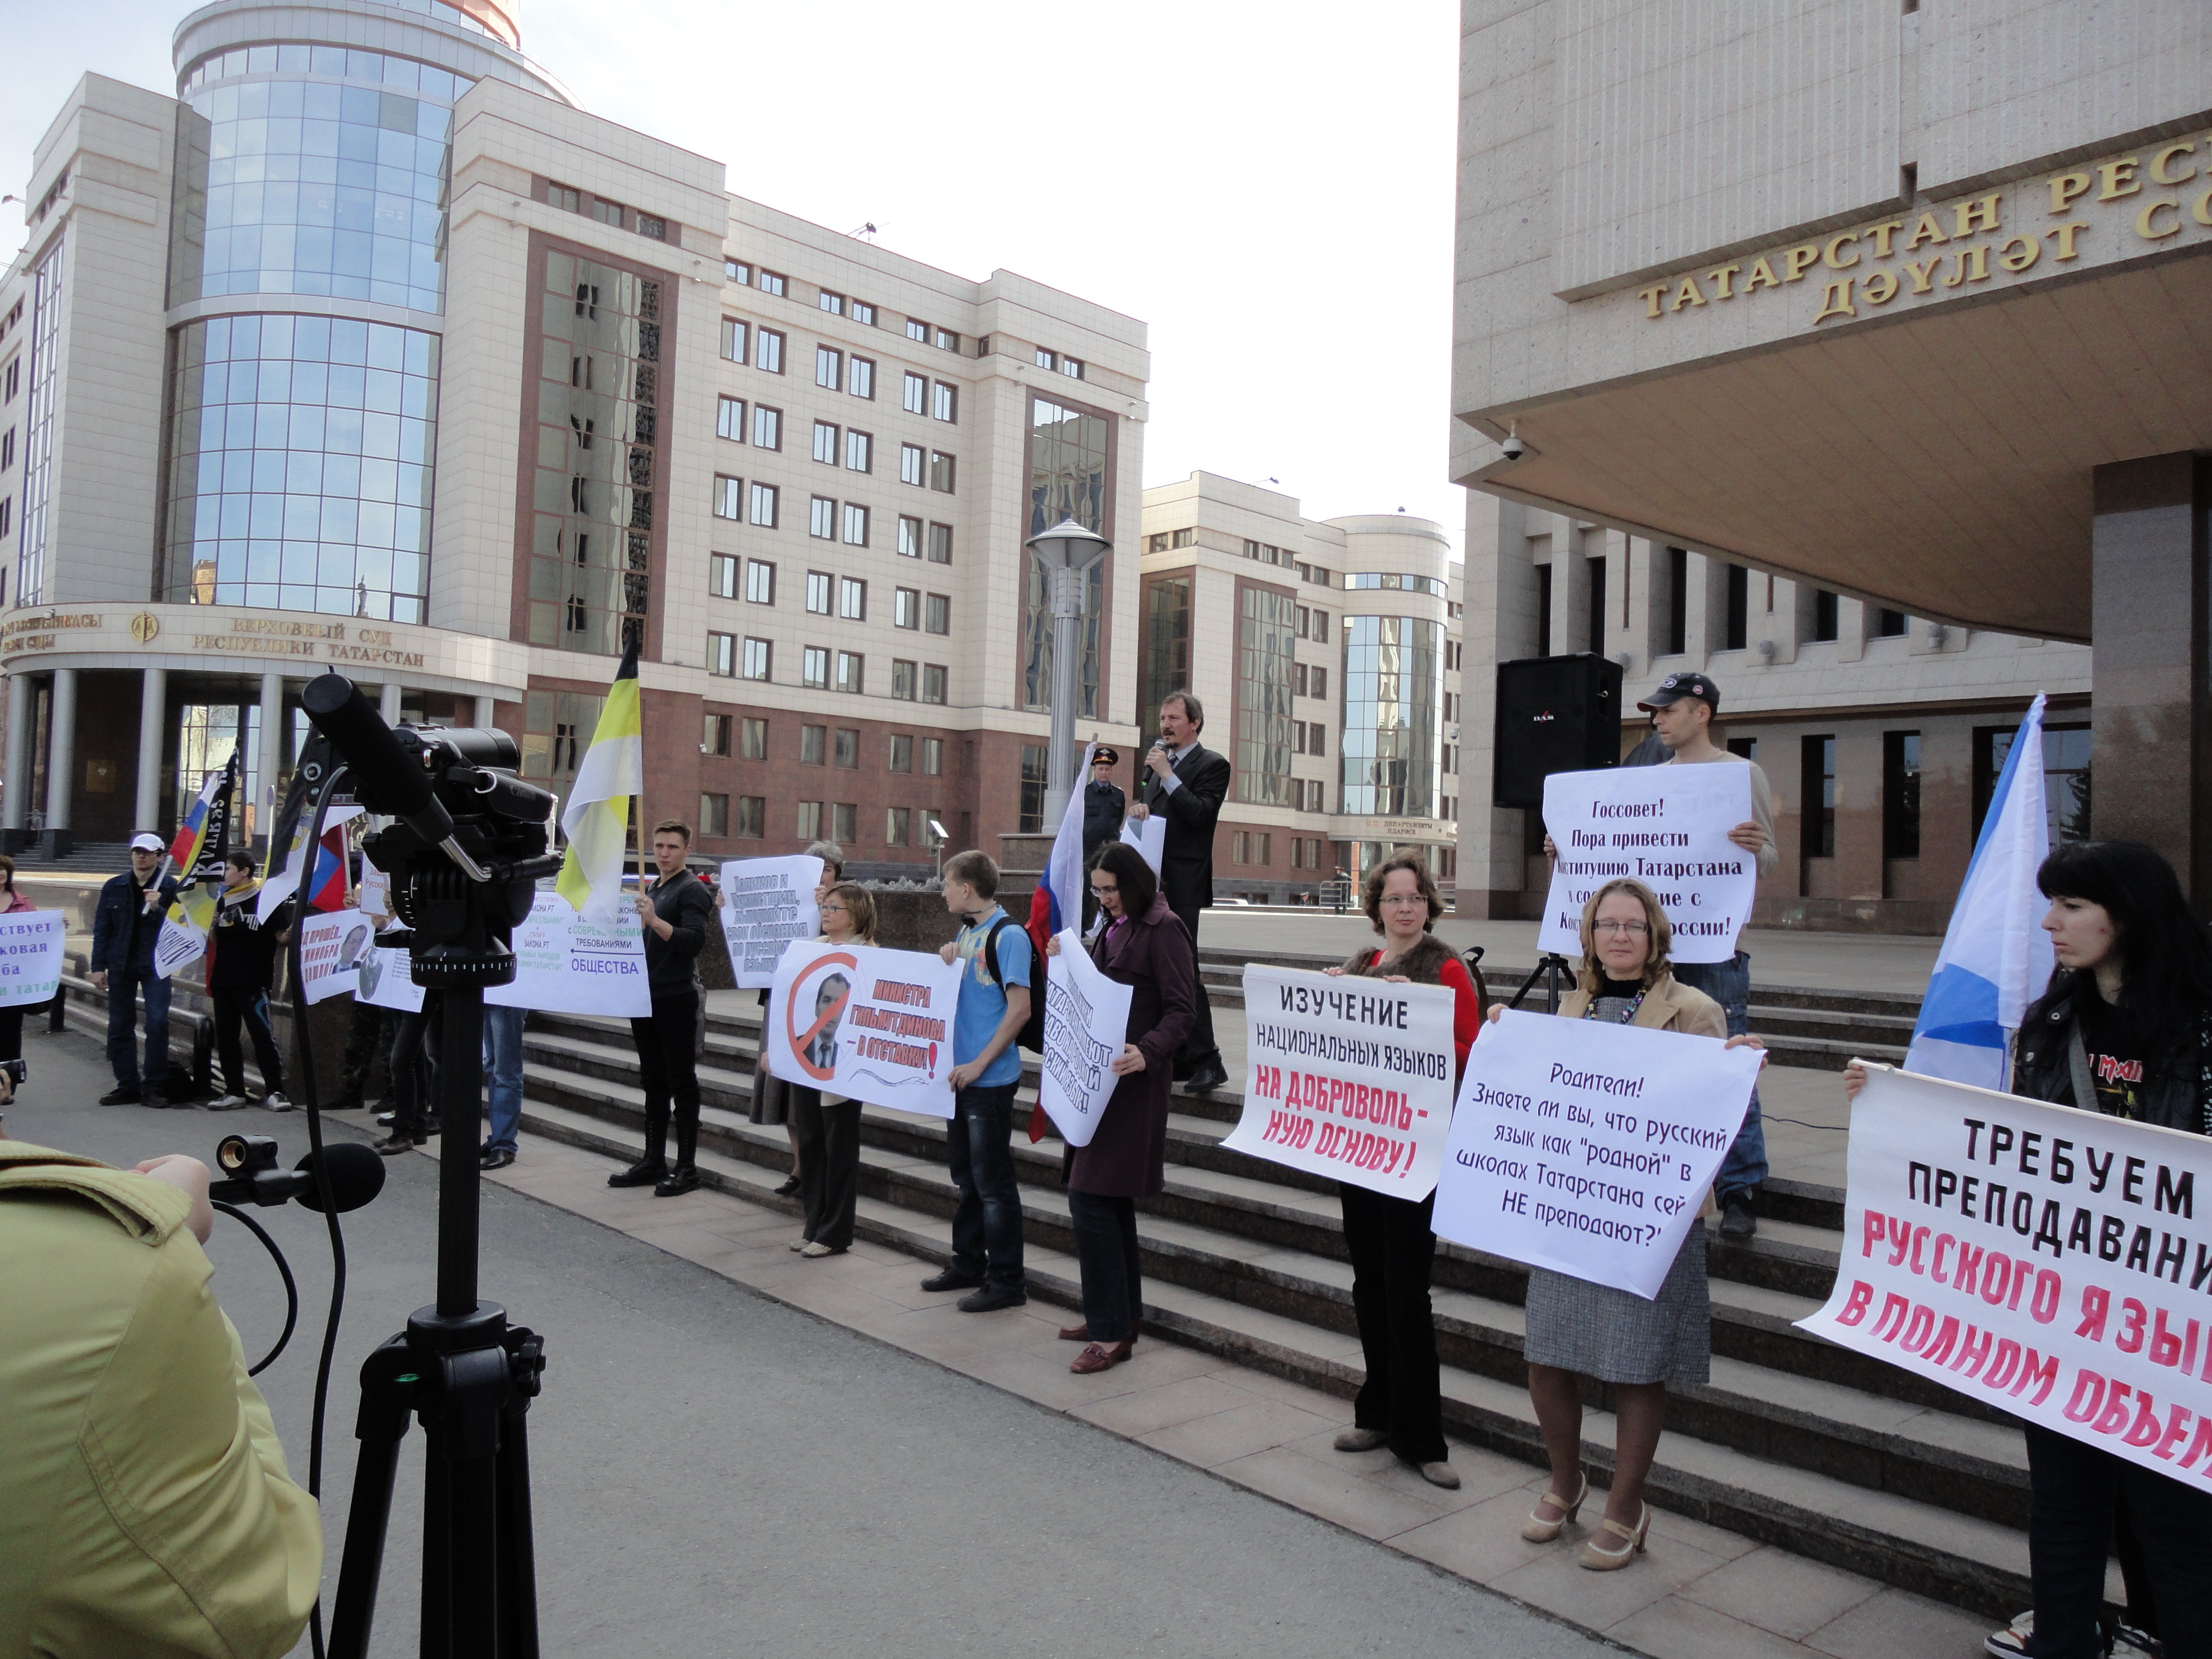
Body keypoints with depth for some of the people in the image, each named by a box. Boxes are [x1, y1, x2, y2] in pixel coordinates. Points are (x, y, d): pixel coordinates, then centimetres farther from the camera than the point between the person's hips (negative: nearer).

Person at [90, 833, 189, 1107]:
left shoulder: (170, 887, -1)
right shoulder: (114, 887, 7)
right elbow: (102, 929, 8)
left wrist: (158, 908, -20)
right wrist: (98, 967, 3)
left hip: (155, 964, -3)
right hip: (121, 964, 3)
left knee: (158, 1023, -9)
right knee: (120, 1025, 7)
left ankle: (156, 1087, -2)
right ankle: (127, 1086, 16)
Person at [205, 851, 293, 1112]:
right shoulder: (223, 901, 14)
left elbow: (280, 937, -6)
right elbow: (214, 941, 20)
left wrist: (290, 933, -26)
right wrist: (213, 926, 1)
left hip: (253, 982, -7)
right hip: (223, 981, 7)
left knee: (263, 1036, -8)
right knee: (226, 1038, 9)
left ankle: (274, 1092, -4)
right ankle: (234, 1092, 17)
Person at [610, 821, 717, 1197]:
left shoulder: (693, 890, -8)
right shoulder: (651, 889, 17)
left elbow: (695, 940, -22)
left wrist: (654, 921, -31)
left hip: (676, 1000, -8)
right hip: (646, 997, 8)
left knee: (682, 1084, -2)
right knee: (654, 1083, 13)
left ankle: (687, 1169, 3)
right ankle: (654, 1162, 20)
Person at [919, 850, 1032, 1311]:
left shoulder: (1008, 935, -15)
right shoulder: (965, 931, 11)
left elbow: (1020, 1008, -19)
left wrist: (979, 1064, -19)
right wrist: (945, 963, -2)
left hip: (990, 1079, -9)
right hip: (961, 1074, 9)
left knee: (994, 1183, -1)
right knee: (966, 1175, 18)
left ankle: (1007, 1281, 9)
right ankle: (968, 1265, 31)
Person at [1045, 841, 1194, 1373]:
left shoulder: (1163, 930, -11)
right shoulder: (1112, 927, 16)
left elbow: (1181, 1008, -17)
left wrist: (1148, 1051, -32)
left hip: (1133, 1080, -9)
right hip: (1101, 1076, 9)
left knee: (1091, 1199, -11)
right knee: (1110, 1200, 15)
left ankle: (1111, 1332, -3)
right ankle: (1119, 1315, 26)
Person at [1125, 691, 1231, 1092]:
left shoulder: (1212, 765, -2)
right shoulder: (1156, 760, 19)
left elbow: (1200, 814, -14)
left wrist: (1167, 775, -14)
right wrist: (1137, 806, 2)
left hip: (1181, 883, -8)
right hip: (1151, 878, 8)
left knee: (1184, 969, -10)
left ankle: (1205, 1060, -5)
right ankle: (1174, 1056, 18)